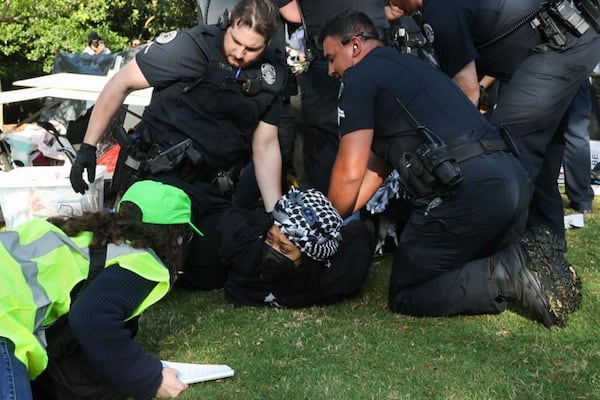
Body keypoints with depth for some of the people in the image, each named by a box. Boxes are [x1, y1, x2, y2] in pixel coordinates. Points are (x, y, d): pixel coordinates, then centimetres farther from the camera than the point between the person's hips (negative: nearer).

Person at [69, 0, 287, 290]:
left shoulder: (271, 78, 1)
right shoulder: (193, 45, -14)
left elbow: (266, 146, 4)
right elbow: (121, 83, -9)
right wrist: (88, 147, -11)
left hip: (212, 188, 5)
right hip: (160, 177, -5)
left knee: (210, 277, 6)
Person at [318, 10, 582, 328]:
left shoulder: (361, 76, 5)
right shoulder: (408, 67, 32)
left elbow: (350, 174, 0)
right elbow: (374, 170, 31)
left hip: (465, 187, -9)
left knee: (405, 295, 5)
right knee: (477, 265, 31)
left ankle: (510, 272, -12)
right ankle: (526, 261, 2)